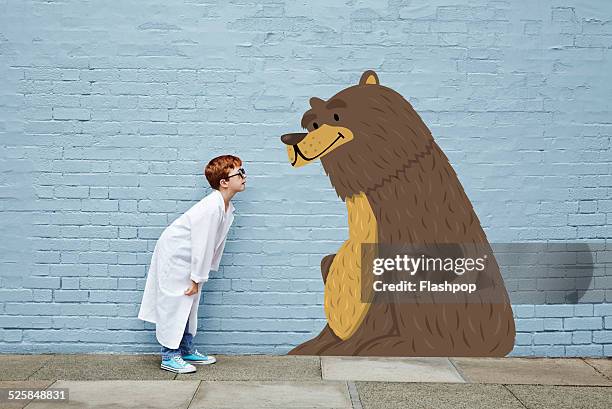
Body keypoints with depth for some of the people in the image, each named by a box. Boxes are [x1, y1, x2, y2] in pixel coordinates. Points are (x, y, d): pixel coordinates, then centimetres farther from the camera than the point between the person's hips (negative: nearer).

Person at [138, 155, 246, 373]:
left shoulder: (228, 208, 1)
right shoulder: (211, 208, -29)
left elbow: (216, 242, 8)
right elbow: (202, 244, -27)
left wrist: (200, 275, 12)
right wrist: (197, 279, -21)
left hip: (188, 259, 10)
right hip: (173, 255, -10)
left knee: (188, 304, 16)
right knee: (173, 304, -4)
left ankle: (187, 350, 26)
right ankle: (169, 356, 5)